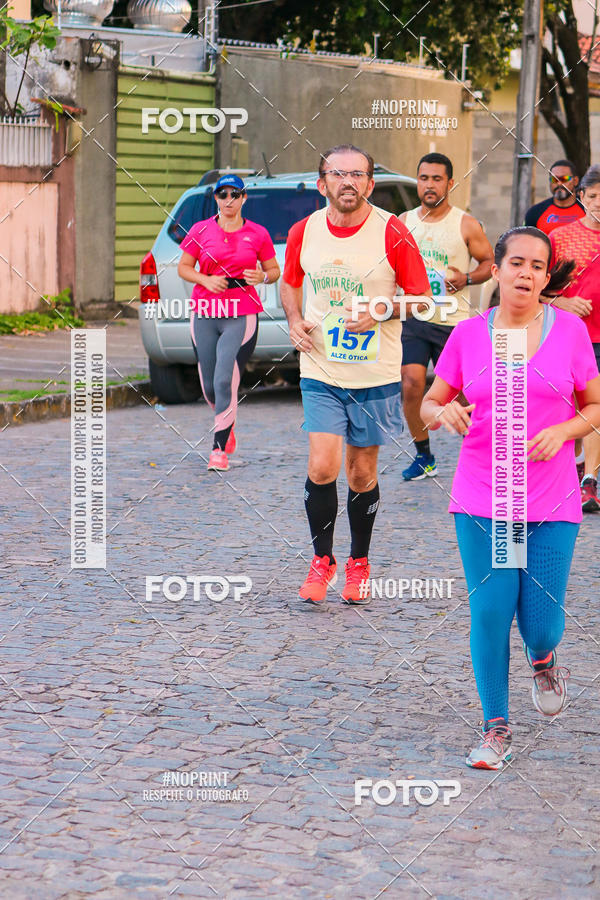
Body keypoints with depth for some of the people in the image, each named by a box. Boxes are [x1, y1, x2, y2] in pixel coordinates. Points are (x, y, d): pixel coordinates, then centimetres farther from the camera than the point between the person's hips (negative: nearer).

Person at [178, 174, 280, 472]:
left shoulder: (257, 233, 4)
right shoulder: (200, 230, 6)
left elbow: (274, 270, 12)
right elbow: (183, 267, 10)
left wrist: (263, 277, -10)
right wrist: (205, 279, -9)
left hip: (242, 315, -2)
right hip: (204, 313, 2)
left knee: (225, 381, -15)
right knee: (209, 386, 9)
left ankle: (220, 449, -9)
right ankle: (227, 427, 40)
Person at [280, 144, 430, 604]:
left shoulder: (392, 233, -9)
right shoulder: (304, 232, 0)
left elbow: (422, 297, -1)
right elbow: (290, 283, 18)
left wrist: (380, 311, -17)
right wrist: (294, 320, -1)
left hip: (375, 374, -1)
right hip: (320, 373, 1)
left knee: (363, 472, 8)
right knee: (322, 467, -11)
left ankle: (359, 561, 28)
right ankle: (322, 559, 10)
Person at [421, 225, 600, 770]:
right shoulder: (468, 335, 2)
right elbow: (429, 403, 10)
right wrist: (443, 413, -13)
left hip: (552, 502, 0)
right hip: (481, 499, 0)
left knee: (541, 620, -2)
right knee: (489, 613, -3)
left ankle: (543, 659, 36)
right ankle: (497, 729, 13)